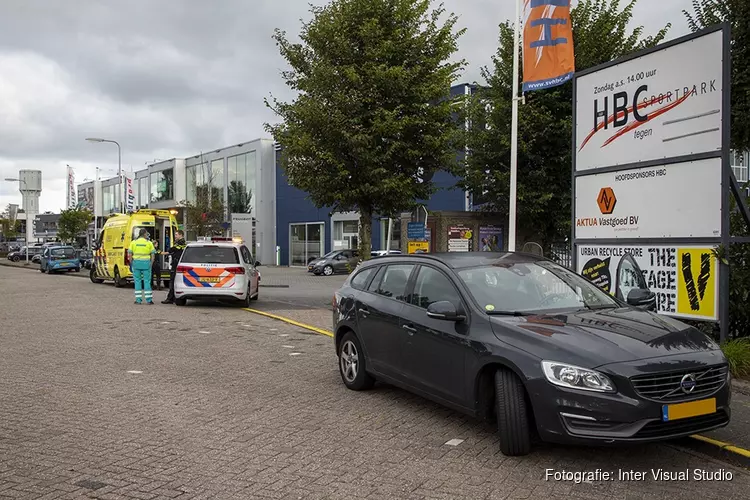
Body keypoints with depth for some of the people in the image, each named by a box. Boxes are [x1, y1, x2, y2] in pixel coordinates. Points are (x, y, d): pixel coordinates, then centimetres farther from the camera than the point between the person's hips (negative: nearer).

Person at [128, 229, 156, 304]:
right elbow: (152, 255, 2)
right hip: (146, 263, -1)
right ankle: (149, 299, 2)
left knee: (137, 281, 7)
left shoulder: (133, 242, 6)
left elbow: (130, 254, 3)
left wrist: (132, 264, 9)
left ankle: (138, 300, 6)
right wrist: (151, 264, 9)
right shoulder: (149, 243, 3)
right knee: (147, 281, 3)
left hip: (136, 262, 1)